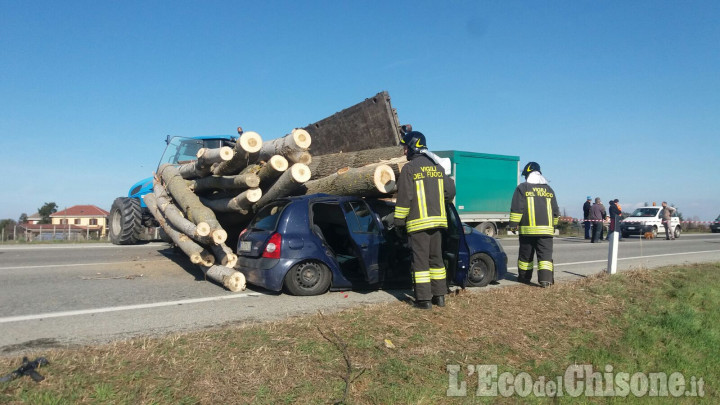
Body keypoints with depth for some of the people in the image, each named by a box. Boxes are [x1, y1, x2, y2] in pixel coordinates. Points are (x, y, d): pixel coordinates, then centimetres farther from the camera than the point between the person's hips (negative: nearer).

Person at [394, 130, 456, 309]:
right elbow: (450, 191, 12)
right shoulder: (437, 167, 10)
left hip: (418, 222, -6)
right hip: (438, 220, 6)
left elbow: (404, 198, -11)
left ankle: (424, 299, 1)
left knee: (420, 260, -1)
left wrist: (399, 220, -3)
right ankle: (439, 295, 19)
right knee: (436, 258, 14)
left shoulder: (409, 168, -8)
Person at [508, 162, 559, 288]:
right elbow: (555, 211, 18)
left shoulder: (522, 188, -1)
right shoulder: (549, 189, 12)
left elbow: (516, 208, -7)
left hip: (528, 229, -2)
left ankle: (524, 277, 18)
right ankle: (546, 279, -12)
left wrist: (513, 224, -2)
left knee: (525, 255, 9)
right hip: (546, 229, 2)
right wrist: (554, 225, 28)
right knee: (545, 254, 0)